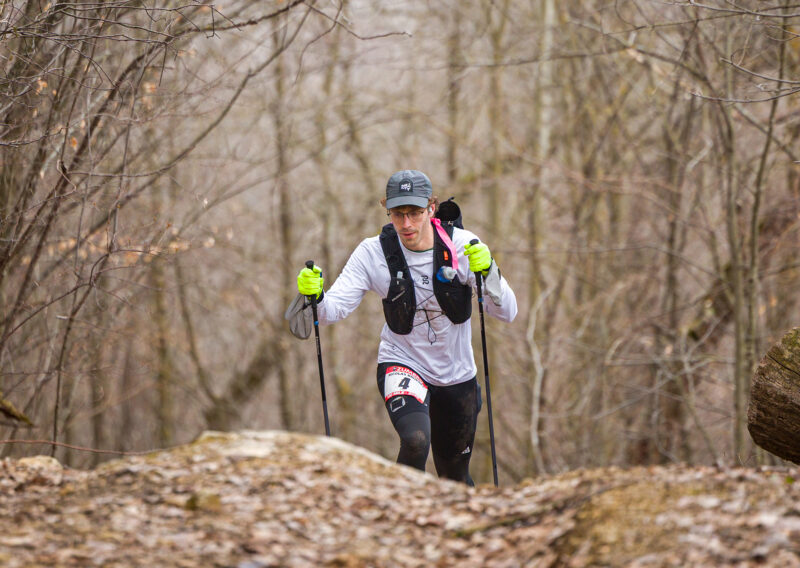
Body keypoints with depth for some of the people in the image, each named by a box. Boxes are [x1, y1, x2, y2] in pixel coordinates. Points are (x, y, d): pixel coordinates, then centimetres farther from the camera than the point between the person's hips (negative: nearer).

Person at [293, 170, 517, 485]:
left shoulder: (461, 246, -16)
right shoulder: (373, 253, -16)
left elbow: (507, 313, -18)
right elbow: (335, 308, -20)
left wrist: (488, 271, -37)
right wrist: (315, 297, -42)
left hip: (457, 375, 2)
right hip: (401, 364, -2)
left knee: (455, 478, 16)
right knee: (415, 441, -32)